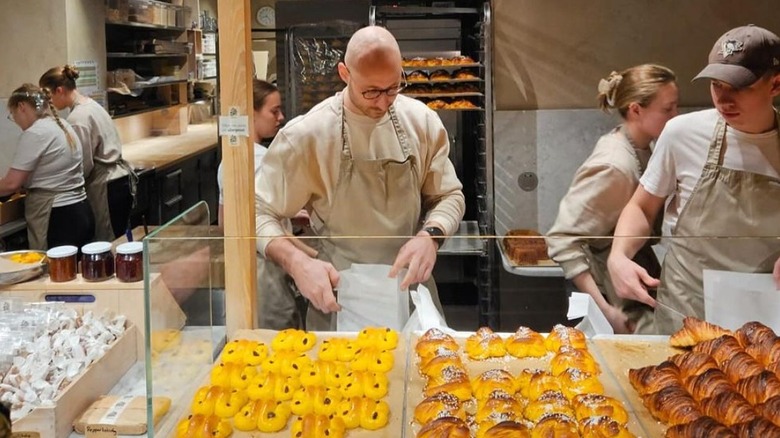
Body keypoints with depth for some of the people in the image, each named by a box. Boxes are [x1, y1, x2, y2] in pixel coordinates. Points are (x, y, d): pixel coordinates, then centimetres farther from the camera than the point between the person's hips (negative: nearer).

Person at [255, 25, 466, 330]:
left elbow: (449, 196, 5)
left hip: (411, 287, 3)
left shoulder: (422, 121, -3)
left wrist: (430, 235, -16)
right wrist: (297, 263, -27)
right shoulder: (305, 135, -14)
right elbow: (259, 213, -9)